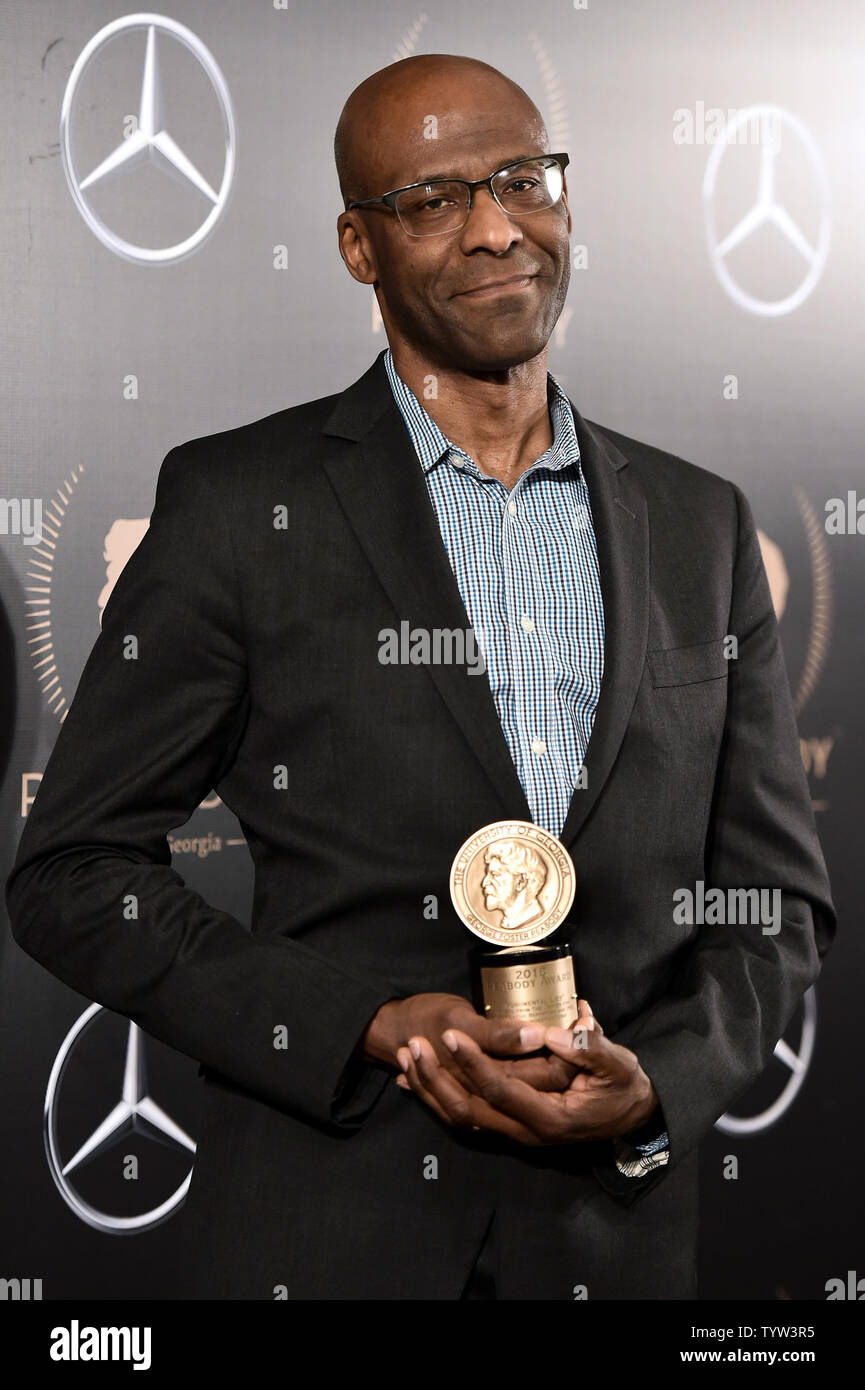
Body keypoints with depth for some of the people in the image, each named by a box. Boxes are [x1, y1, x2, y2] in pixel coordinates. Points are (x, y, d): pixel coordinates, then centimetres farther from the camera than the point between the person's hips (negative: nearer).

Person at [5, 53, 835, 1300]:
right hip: (325, 1238, -3)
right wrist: (373, 1025, -16)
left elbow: (779, 899, 9)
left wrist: (655, 1084, -9)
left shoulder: (702, 525, 5)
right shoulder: (239, 502, -5)